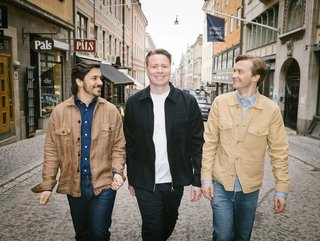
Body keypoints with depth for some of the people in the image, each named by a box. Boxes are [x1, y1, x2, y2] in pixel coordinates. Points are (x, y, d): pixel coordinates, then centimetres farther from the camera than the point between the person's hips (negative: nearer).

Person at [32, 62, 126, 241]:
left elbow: (118, 145, 0)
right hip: (74, 185, 2)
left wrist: (117, 172, -14)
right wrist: (48, 184, -1)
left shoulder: (111, 110, -2)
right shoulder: (59, 112, -2)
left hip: (104, 184, -1)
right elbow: (52, 150, 0)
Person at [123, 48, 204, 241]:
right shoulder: (134, 103, -3)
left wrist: (198, 180, -3)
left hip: (175, 181, 1)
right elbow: (129, 144, 2)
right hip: (145, 183, -1)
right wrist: (131, 179, 5)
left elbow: (197, 143, -3)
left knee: (168, 225, 22)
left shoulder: (188, 102, -6)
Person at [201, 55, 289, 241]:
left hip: (250, 188, 1)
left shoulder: (271, 109, -8)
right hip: (221, 184, 0)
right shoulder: (220, 102, -5)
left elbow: (279, 152, -3)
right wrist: (206, 177, -4)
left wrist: (282, 189, -2)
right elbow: (210, 143, -2)